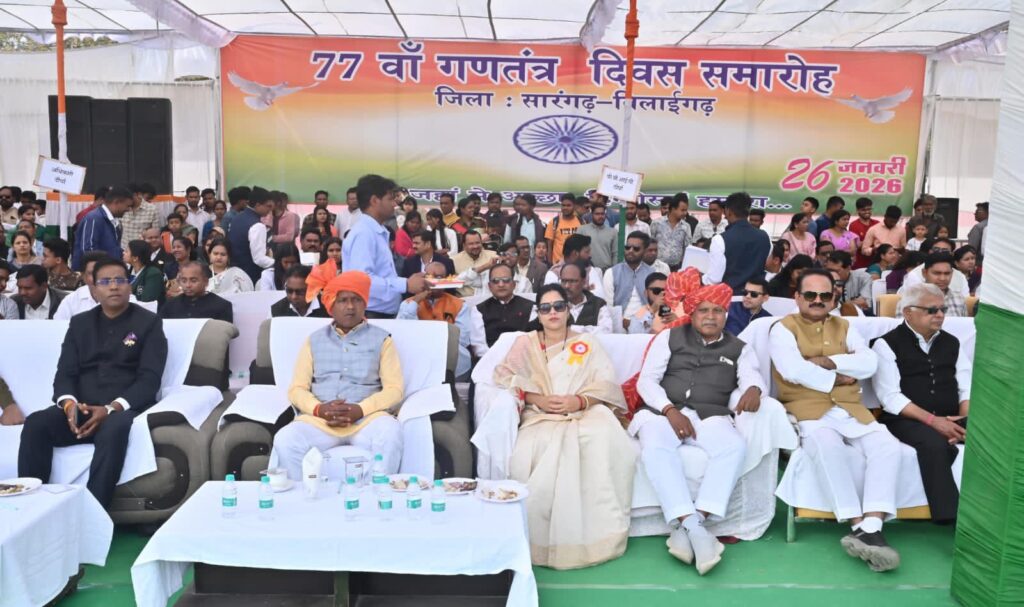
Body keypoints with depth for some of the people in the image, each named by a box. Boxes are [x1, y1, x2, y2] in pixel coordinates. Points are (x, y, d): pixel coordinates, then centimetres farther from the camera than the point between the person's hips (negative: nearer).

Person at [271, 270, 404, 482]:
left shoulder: (381, 339, 12)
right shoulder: (314, 340, 18)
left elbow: (394, 389, 2)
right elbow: (297, 389, 10)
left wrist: (360, 409, -15)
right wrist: (319, 409, -12)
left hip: (367, 417, -1)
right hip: (319, 418, 2)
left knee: (390, 433, -35)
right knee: (284, 441, -29)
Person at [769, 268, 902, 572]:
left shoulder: (844, 327, 18)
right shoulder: (784, 328, 3)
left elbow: (869, 363, 2)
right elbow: (794, 371, -14)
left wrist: (826, 361, -9)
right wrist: (837, 378, -4)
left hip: (850, 409, 5)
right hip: (807, 411, -5)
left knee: (886, 445, -22)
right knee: (828, 445, -35)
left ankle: (871, 528, -29)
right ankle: (858, 526, -29)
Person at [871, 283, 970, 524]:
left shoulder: (952, 343, 18)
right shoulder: (887, 344, 1)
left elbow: (967, 387, 10)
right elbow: (890, 397, -8)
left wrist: (964, 421, -10)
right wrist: (932, 420, -18)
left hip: (950, 419, 5)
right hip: (906, 419, -5)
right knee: (934, 442, -35)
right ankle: (950, 514, -26)